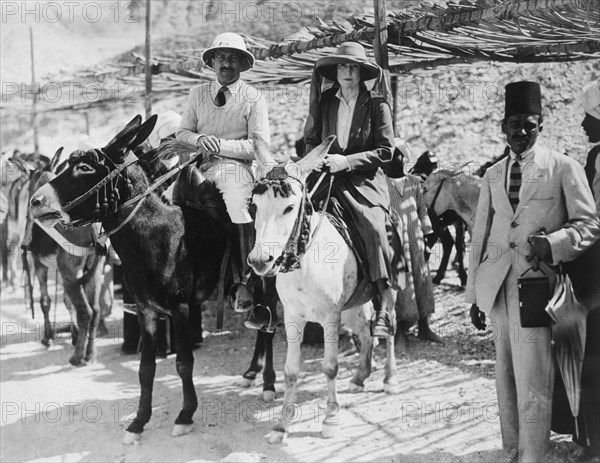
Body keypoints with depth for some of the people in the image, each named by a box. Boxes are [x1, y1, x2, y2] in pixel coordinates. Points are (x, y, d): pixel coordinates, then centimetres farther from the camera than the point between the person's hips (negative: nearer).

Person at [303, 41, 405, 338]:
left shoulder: (377, 105, 4)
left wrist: (346, 161, -13)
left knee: (375, 228, -27)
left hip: (364, 180, -3)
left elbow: (385, 152, -2)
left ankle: (384, 311, -26)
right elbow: (311, 140, 20)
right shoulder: (324, 101, 14)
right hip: (326, 177, 4)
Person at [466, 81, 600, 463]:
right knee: (506, 374, 11)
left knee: (531, 377, -8)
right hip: (498, 285, 4)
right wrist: (475, 294, 12)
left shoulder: (564, 168, 2)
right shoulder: (493, 175, 15)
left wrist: (554, 243, -17)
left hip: (535, 282, -4)